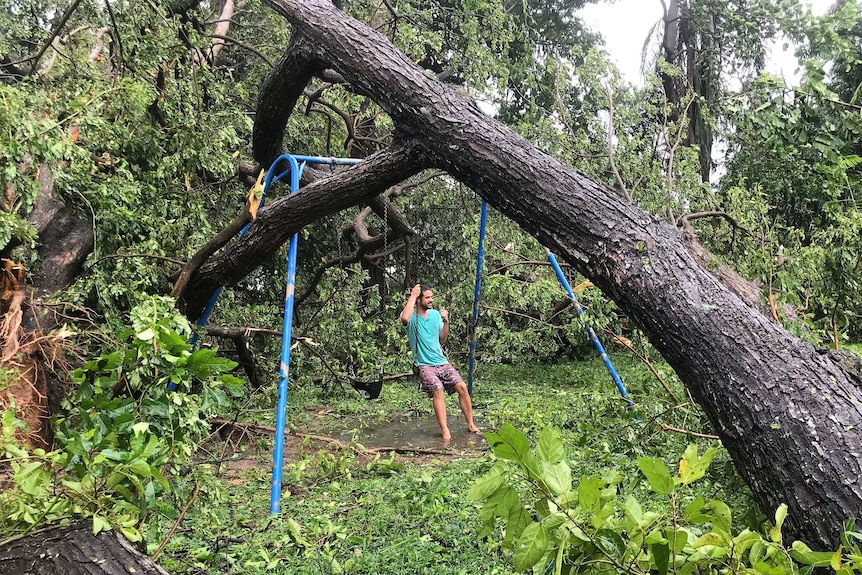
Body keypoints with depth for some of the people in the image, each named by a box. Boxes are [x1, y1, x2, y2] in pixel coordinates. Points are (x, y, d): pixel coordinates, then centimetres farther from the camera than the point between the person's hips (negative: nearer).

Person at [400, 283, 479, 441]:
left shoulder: (435, 314, 9)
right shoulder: (411, 316, -7)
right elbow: (404, 318, -34)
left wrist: (446, 322, -1)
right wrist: (412, 295, -23)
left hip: (442, 361, 5)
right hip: (424, 365, -5)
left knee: (462, 386, -11)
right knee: (438, 390, -27)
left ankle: (471, 425, 1)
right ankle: (445, 431, -24)